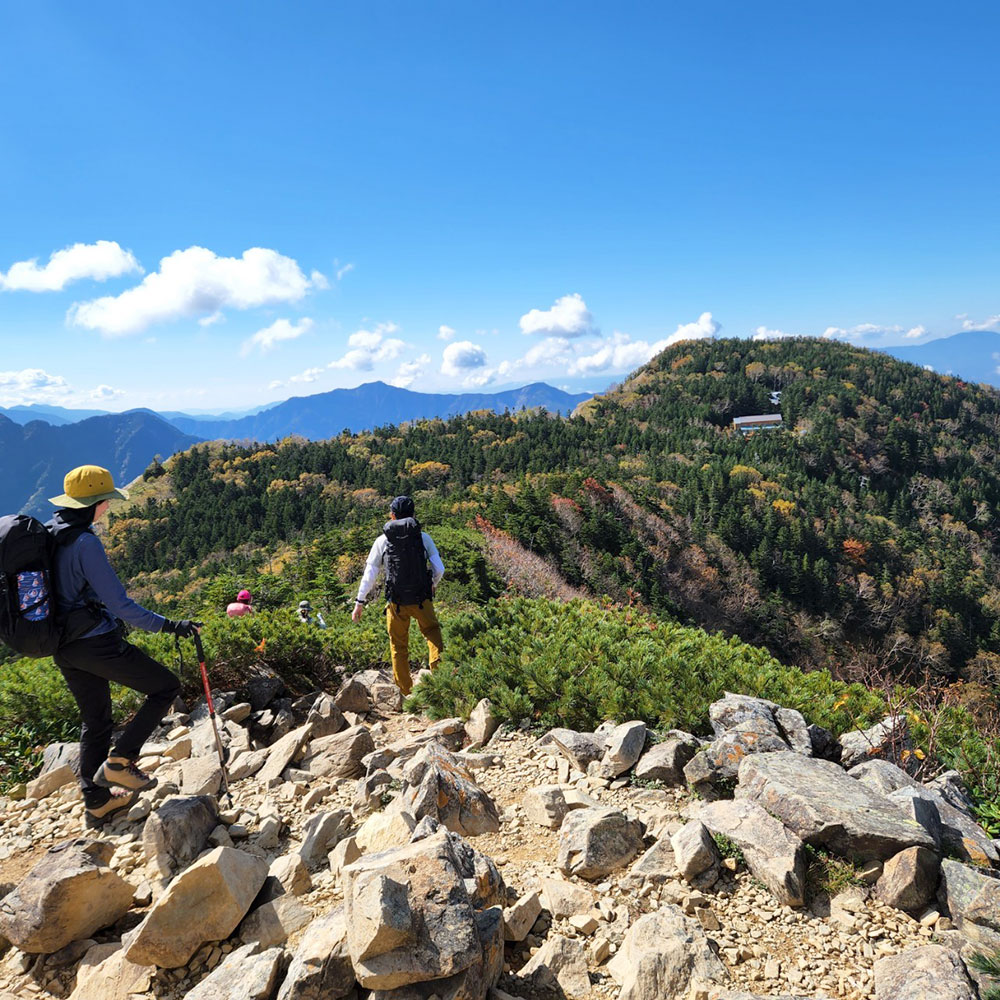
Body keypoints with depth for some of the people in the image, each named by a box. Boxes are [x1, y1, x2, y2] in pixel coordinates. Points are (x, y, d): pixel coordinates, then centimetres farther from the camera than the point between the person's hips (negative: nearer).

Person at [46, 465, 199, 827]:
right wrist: (169, 626, -19)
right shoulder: (85, 542, -21)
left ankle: (97, 802, 30)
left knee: (95, 721, 20)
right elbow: (118, 604, -23)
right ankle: (119, 761, 3)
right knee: (166, 687, 4)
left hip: (64, 647, 9)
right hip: (96, 643, -9)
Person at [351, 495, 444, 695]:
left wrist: (360, 602, 9)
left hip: (396, 602, 1)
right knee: (432, 631, 19)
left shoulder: (382, 541, 1)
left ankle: (405, 691, 19)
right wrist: (433, 585, 20)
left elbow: (369, 575, 2)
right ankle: (438, 666, -7)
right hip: (422, 599, -1)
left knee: (399, 646, 14)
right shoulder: (423, 538, -1)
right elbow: (439, 569, -1)